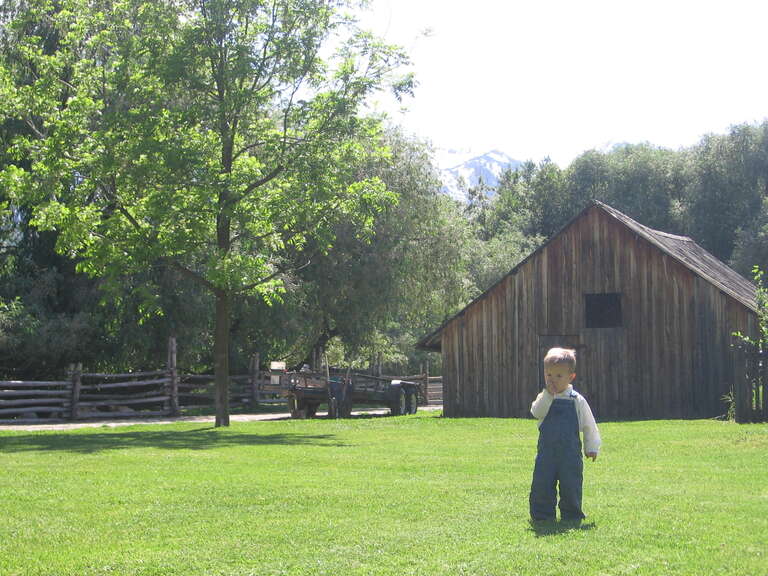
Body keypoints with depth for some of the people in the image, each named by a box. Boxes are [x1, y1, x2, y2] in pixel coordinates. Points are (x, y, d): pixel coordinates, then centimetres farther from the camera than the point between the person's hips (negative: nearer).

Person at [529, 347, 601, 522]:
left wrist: (592, 447, 1)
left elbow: (589, 425, 5)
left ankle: (572, 515, 15)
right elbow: (536, 412, -15)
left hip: (570, 452, -1)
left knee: (571, 485, 1)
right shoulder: (544, 398, 5)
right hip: (547, 451, 1)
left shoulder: (577, 400, 1)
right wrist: (548, 394, -20)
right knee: (541, 483, -1)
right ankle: (542, 515, 10)